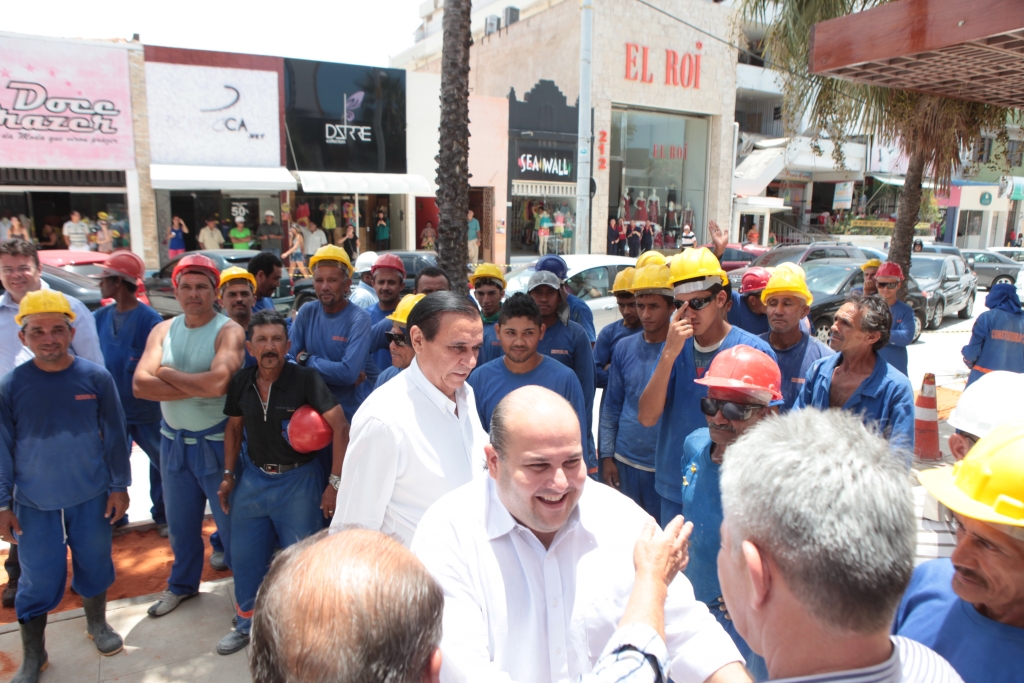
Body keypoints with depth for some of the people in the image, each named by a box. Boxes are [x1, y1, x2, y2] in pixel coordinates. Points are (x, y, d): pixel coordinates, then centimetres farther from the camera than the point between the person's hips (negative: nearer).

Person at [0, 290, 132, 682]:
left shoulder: (96, 378, -10)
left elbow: (115, 435, -2)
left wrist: (119, 486, 1)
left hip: (91, 498, 1)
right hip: (34, 504, 0)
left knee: (94, 565, 17)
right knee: (38, 580, 9)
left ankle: (97, 624, 42)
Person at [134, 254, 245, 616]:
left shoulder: (228, 331, -12)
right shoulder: (163, 330, 4)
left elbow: (218, 382, -30)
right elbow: (140, 385, -9)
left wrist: (166, 373, -14)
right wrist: (197, 387, -20)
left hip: (217, 441, -5)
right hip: (173, 440, 5)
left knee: (229, 515, 8)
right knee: (180, 519, 20)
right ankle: (182, 584, 41)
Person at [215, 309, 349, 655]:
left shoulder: (306, 379, -17)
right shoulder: (241, 382, -2)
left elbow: (340, 426, -19)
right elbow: (234, 427, 13)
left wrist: (335, 482, -21)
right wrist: (228, 476, 11)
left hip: (297, 480, -4)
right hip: (252, 477, 5)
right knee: (245, 556, 15)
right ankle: (248, 624, 39)